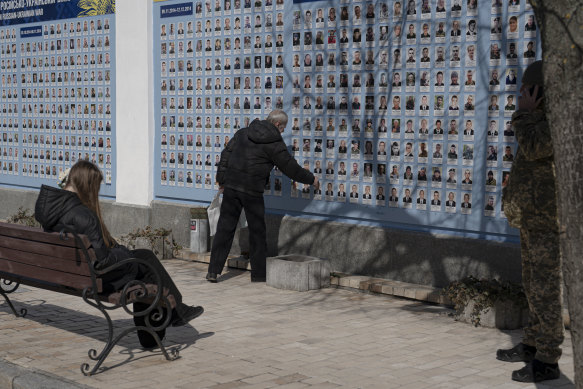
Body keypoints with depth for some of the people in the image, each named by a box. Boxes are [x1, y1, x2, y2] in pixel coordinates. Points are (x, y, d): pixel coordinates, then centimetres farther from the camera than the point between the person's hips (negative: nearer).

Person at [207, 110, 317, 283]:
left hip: (231, 185, 5)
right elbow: (290, 168, -1)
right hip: (252, 191, -5)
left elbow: (226, 154, 11)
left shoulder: (243, 133, 10)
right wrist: (311, 179, 14)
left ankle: (213, 271, 2)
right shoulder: (274, 143, -6)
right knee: (257, 231, 9)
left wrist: (221, 179, 17)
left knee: (225, 228, 7)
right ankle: (258, 274, 15)